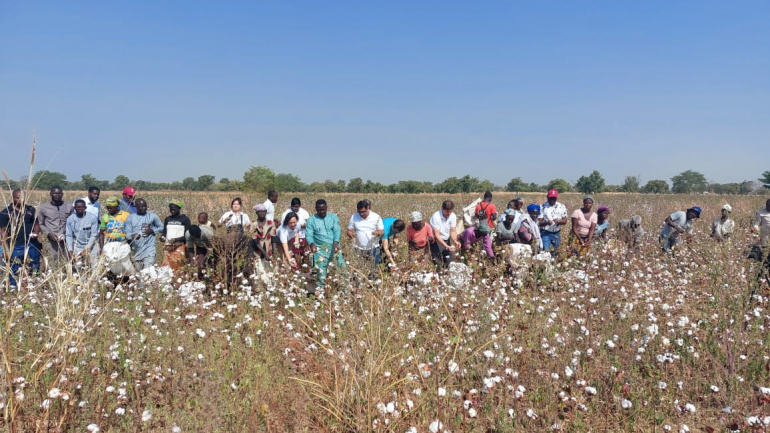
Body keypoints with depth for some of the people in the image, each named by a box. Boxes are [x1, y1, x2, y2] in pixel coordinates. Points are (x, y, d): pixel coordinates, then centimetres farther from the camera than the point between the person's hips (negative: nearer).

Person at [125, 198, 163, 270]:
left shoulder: (152, 216, 4)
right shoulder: (130, 218, 8)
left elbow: (162, 227, 9)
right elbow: (127, 233, 1)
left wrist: (152, 230, -10)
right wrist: (132, 236, -22)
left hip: (149, 250, -3)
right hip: (137, 250, 3)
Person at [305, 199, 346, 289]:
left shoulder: (333, 217, 5)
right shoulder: (311, 220, 3)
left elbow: (337, 230, -5)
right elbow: (308, 235, -5)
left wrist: (336, 242, -24)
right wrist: (312, 243, -27)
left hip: (334, 247, 1)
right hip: (320, 249, -1)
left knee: (342, 267, -5)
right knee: (321, 272, -1)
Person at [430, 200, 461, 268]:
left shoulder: (453, 216, -10)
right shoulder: (436, 217, -26)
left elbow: (453, 231, -6)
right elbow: (436, 235, -26)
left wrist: (455, 241, -27)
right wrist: (446, 246, -35)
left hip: (447, 240, 5)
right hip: (436, 241, -5)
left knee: (450, 261, 4)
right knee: (438, 263, -7)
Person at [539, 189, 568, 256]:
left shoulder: (561, 207, 5)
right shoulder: (543, 207, -4)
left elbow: (565, 221, 3)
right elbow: (539, 222, -7)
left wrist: (558, 221, -20)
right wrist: (546, 222, -29)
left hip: (556, 234, 3)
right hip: (545, 233, -3)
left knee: (555, 252, 9)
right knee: (546, 251, -12)